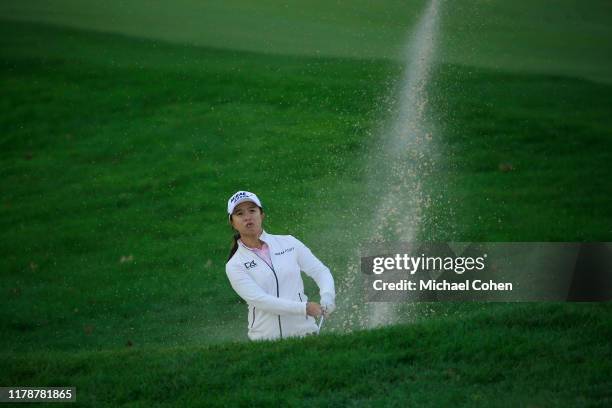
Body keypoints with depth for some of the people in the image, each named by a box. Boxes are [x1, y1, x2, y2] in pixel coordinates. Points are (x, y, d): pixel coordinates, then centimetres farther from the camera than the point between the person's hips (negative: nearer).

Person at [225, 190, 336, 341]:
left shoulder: (289, 243, 11)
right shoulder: (234, 266, 3)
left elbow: (321, 271, 9)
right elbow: (260, 300, -9)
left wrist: (327, 297, -12)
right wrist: (304, 308, -18)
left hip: (304, 332, 1)